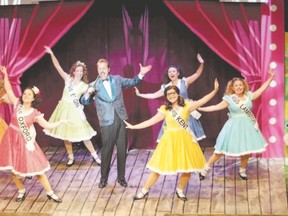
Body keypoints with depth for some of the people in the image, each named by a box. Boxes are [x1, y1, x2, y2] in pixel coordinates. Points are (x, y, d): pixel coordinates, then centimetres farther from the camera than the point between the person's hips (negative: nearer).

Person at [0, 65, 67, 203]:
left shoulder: (35, 113, -6)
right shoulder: (17, 104, -2)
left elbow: (48, 125, -6)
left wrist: (61, 122, -16)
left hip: (25, 142, -2)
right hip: (11, 140, 2)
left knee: (37, 168, -1)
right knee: (13, 168, 8)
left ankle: (50, 193, 9)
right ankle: (21, 191, 29)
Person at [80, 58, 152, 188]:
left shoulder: (117, 79, 8)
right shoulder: (94, 85, 1)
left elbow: (132, 82, 16)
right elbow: (84, 102, 0)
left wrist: (141, 74, -1)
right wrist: (88, 93, -21)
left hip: (121, 119, 3)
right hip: (107, 122, -2)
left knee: (122, 149, 8)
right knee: (106, 150, 5)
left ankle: (121, 177, 20)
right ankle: (104, 177, 20)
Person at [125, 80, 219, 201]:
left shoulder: (187, 106, -2)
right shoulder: (164, 109, 0)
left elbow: (203, 101, -11)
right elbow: (151, 121, 1)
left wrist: (215, 90, -23)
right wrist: (133, 127, -3)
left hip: (184, 140, 1)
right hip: (170, 140, 0)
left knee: (188, 167, 3)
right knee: (159, 166, 3)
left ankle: (180, 190, 27)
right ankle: (145, 190, 16)